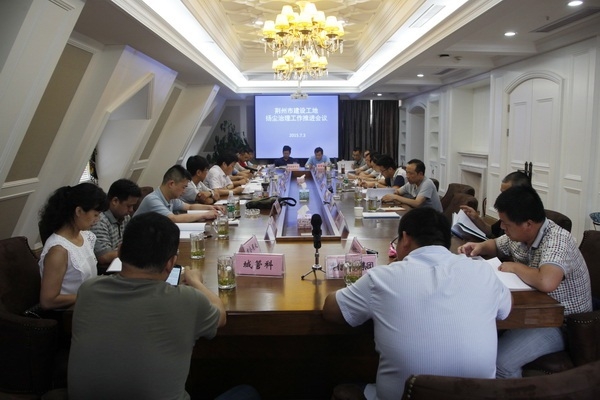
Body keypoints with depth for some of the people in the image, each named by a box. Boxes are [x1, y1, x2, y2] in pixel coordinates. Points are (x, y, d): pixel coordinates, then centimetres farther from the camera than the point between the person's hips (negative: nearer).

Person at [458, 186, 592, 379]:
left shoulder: (557, 241, -27)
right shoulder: (521, 234, -2)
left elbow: (546, 282, -46)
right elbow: (496, 245, 21)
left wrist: (516, 267, -26)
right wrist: (480, 247, -2)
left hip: (563, 323, -8)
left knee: (499, 361, -25)